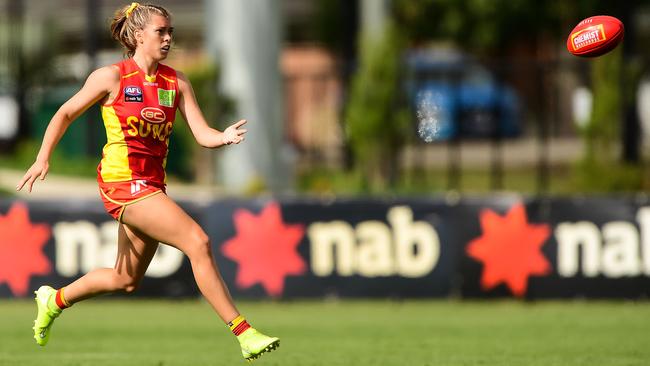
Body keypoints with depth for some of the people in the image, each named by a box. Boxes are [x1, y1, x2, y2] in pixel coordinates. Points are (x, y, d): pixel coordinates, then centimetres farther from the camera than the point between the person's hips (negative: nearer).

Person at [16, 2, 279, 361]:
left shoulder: (176, 82, 6)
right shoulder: (111, 77, -6)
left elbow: (203, 135, 0)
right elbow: (65, 113, 4)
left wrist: (225, 137, -22)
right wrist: (42, 159, -3)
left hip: (152, 184, 7)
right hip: (122, 181, -7)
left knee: (126, 281, 18)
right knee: (198, 241, -20)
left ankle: (54, 300, 43)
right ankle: (244, 333, -19)